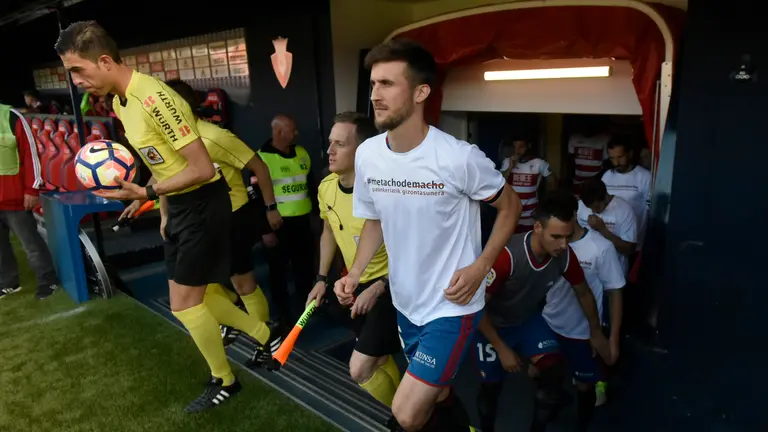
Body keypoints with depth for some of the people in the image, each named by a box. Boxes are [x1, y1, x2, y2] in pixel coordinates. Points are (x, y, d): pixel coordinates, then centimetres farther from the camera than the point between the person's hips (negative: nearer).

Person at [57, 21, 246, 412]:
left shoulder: (153, 98, -24)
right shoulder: (118, 102, 6)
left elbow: (202, 169, -25)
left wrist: (146, 194, -25)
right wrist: (164, 211, 12)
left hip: (202, 203, -10)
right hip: (177, 204, 10)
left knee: (184, 302, -1)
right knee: (190, 296, 16)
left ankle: (224, 382, 21)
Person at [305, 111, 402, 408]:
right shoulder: (326, 187, -6)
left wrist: (379, 287, -26)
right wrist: (322, 278, 10)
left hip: (391, 286, -7)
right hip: (357, 285, 7)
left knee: (359, 370, -9)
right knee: (379, 360, 22)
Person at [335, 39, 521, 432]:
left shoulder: (459, 157, -23)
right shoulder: (367, 155, -7)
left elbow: (510, 206, -6)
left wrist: (479, 267, -17)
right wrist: (354, 274, -6)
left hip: (452, 305, -5)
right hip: (405, 302, 5)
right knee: (436, 393, 25)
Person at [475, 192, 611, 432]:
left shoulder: (565, 256, -21)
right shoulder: (507, 256, -38)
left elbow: (583, 293, 1)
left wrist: (596, 333, 14)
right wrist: (501, 348, -22)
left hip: (529, 319, 4)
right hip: (493, 324, -4)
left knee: (553, 371, -13)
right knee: (491, 386, 6)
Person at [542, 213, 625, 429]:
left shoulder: (601, 247, -20)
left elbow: (614, 292, -9)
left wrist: (614, 338, -8)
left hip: (583, 332, -2)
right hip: (548, 325, 2)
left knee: (584, 386, 17)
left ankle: (582, 426, 44)